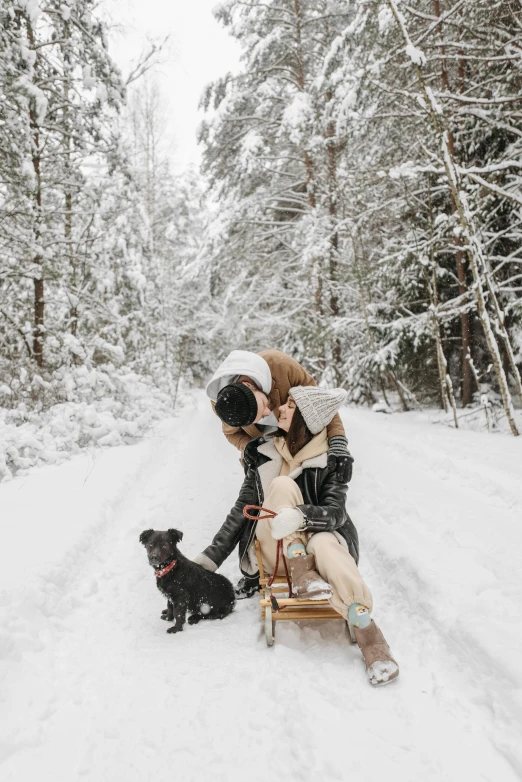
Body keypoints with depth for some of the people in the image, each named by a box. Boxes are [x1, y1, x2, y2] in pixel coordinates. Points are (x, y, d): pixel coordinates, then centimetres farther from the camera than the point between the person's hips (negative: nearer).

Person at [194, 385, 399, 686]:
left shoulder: (330, 461, -6)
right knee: (283, 485, -24)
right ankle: (302, 577, -27)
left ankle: (369, 635, -37)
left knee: (324, 545, -38)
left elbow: (336, 513, -17)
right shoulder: (264, 453, 1)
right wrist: (210, 557, -2)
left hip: (315, 538, -2)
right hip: (274, 551, 2)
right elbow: (242, 510, 3)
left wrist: (300, 516, -39)